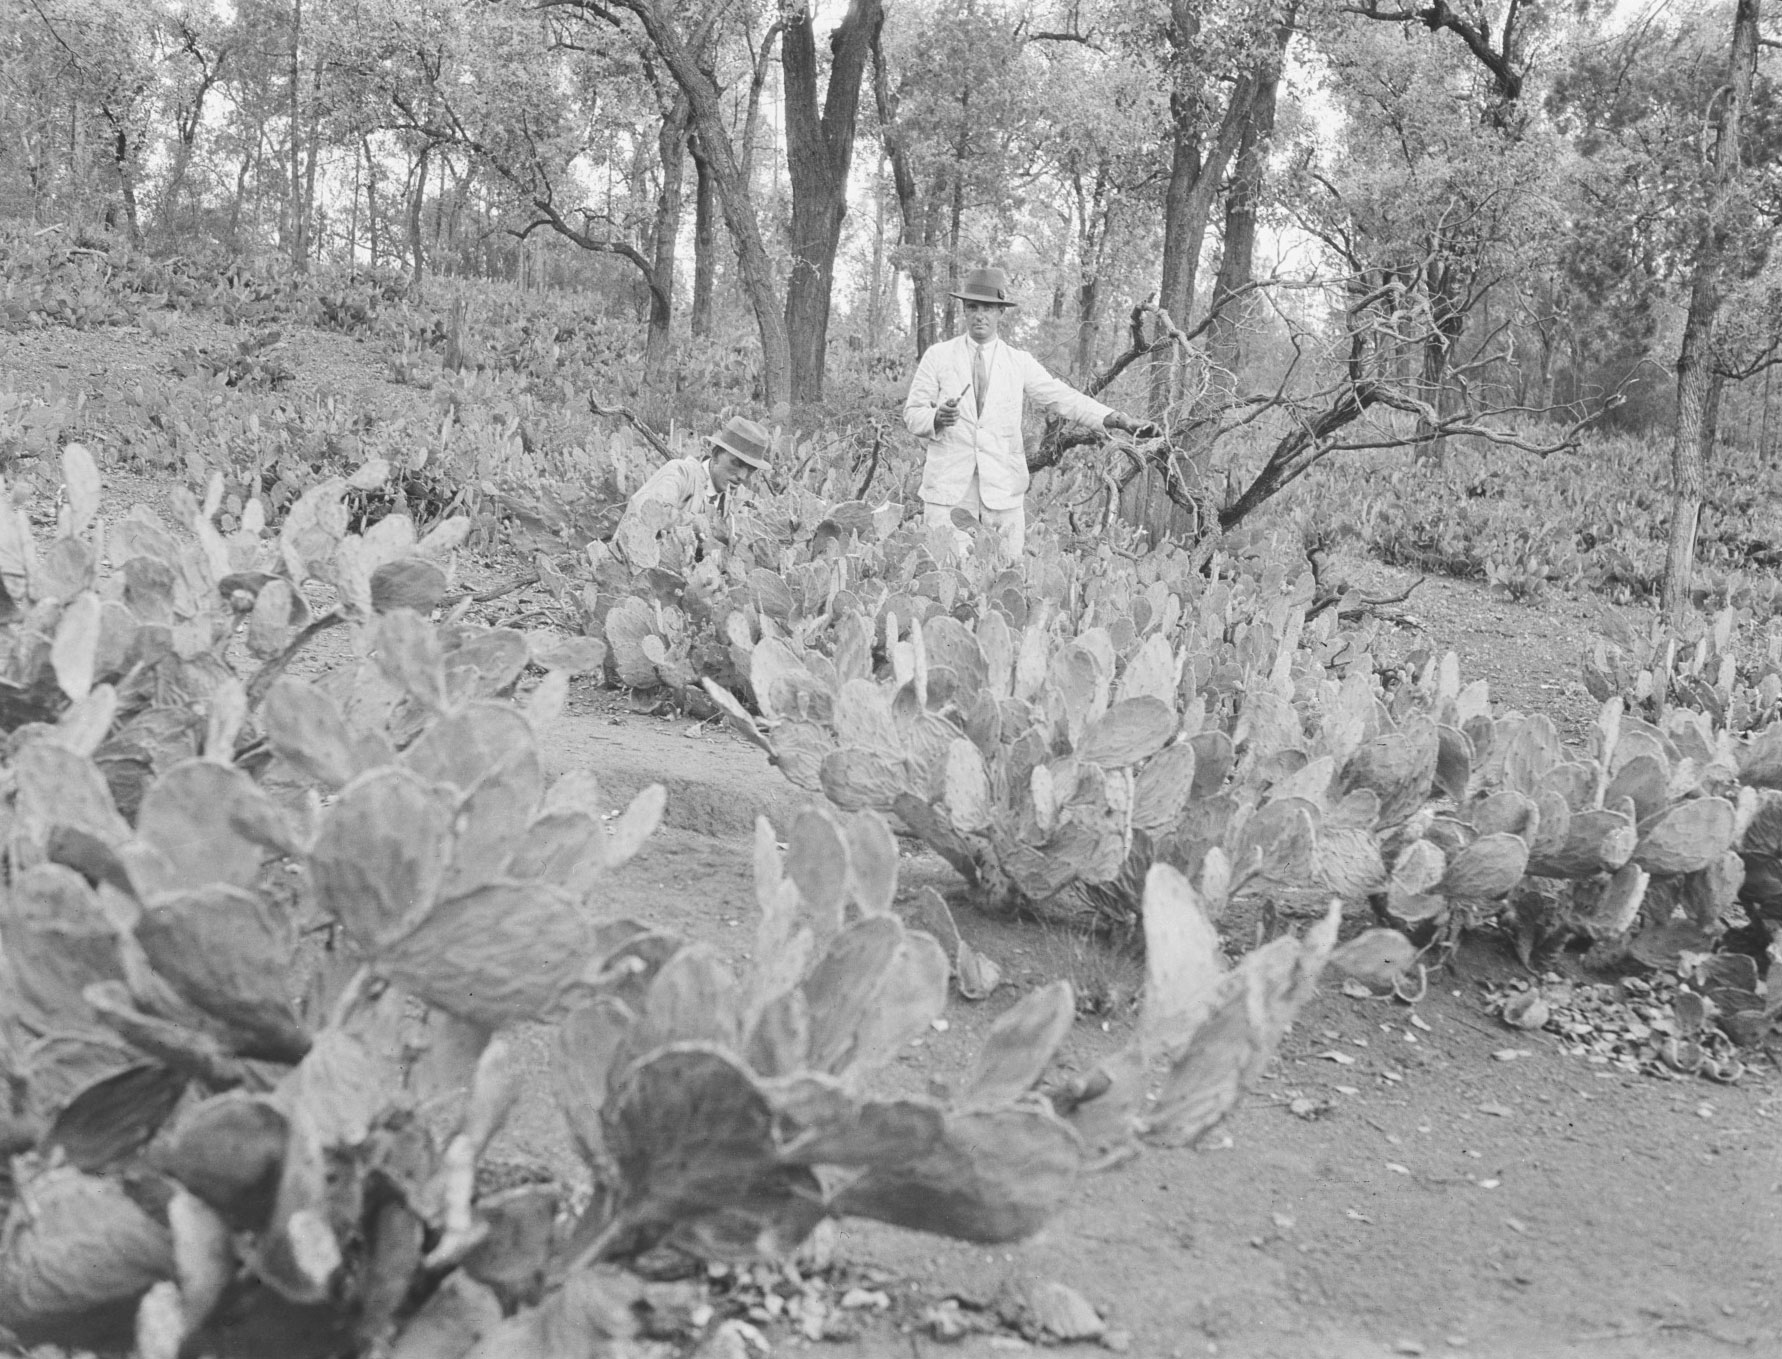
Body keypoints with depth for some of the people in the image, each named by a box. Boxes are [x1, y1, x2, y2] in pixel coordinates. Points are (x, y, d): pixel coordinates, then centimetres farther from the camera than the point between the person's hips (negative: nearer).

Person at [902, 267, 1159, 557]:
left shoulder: (1020, 362, 8)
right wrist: (937, 418, -17)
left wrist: (1123, 421, -12)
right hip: (948, 489, -1)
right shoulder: (937, 356, 7)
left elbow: (1063, 398, 0)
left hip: (1003, 492, 1)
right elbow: (912, 415, 6)